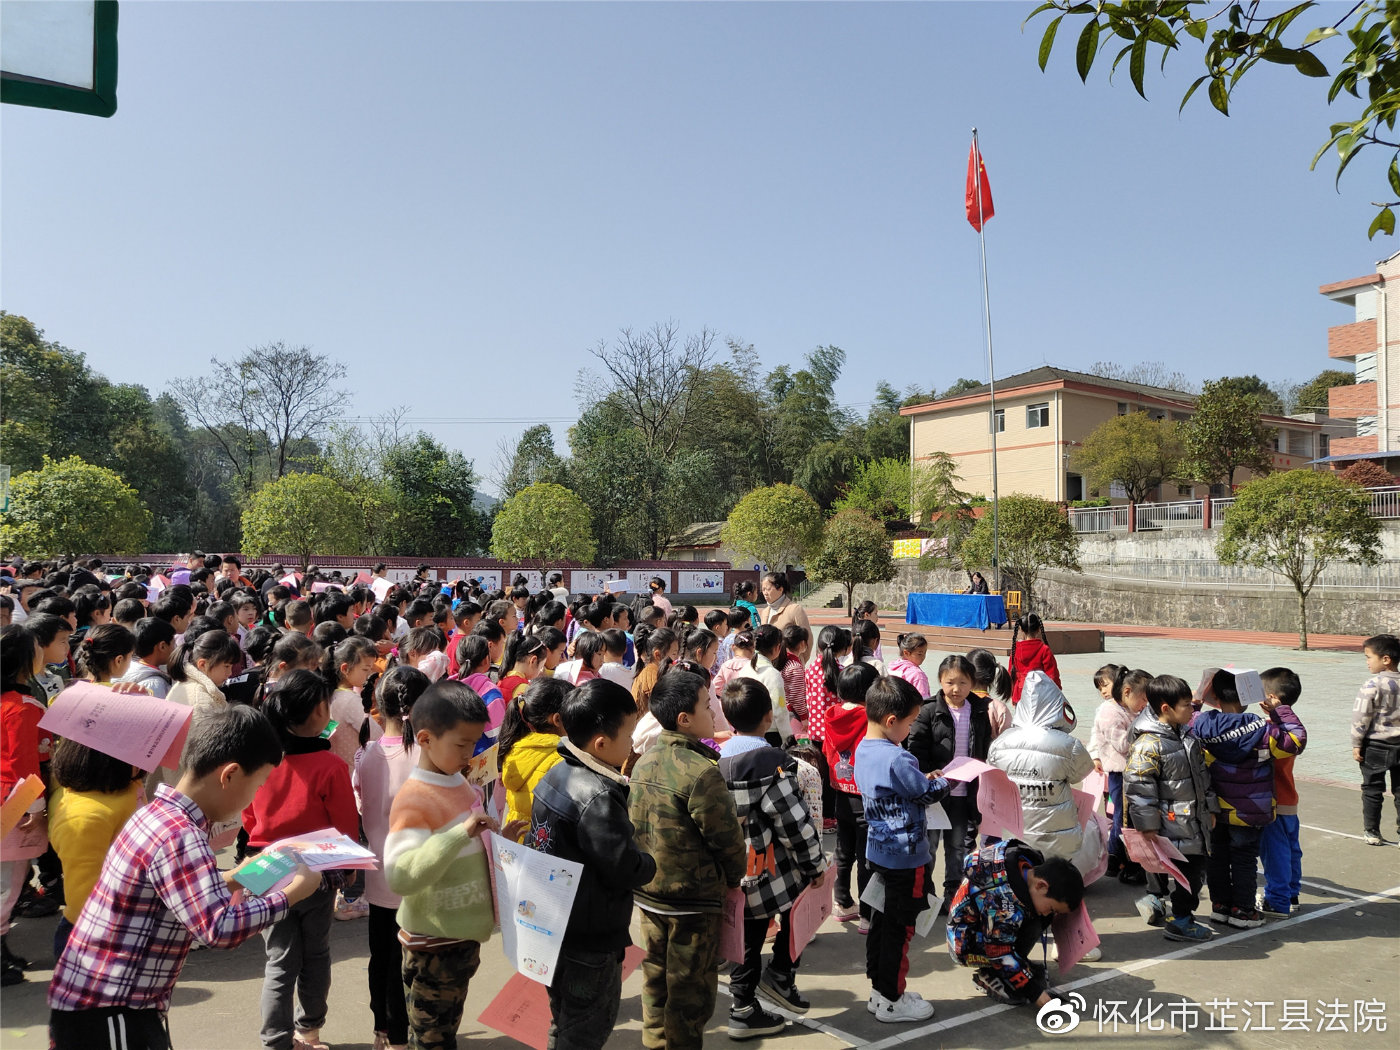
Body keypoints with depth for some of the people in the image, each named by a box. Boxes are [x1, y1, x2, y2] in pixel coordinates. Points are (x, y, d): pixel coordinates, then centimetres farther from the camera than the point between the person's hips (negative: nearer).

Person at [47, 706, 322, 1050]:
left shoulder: (160, 813, 4)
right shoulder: (178, 836, -26)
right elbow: (221, 928, -31)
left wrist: (233, 878, 13)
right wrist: (292, 894, -20)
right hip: (105, 1014, -9)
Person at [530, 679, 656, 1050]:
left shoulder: (554, 775, 0)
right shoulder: (598, 798, -29)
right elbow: (626, 869, -26)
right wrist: (650, 864, -5)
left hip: (553, 931, 9)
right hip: (592, 940, -8)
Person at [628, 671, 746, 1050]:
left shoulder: (644, 762, 0)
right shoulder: (700, 770, -24)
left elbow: (635, 822, 8)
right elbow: (727, 836, -19)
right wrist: (734, 877, 0)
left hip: (647, 891, 7)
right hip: (693, 898, -7)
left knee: (656, 977, 21)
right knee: (690, 989, 9)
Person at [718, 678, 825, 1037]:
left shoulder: (717, 760, 3)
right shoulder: (773, 762, -18)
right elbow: (794, 821, -18)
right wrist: (816, 863, -6)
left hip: (735, 870, 7)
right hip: (773, 870, -7)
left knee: (747, 940, 17)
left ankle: (743, 1009, 24)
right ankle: (780, 975, 18)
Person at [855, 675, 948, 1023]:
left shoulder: (863, 750, 2)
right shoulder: (897, 759, -26)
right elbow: (931, 794, -13)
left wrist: (925, 779, 3)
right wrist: (945, 781, 7)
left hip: (878, 851, 9)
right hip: (905, 856, -9)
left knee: (882, 919, 18)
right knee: (899, 928, 4)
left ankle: (880, 990, 30)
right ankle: (891, 1001, 16)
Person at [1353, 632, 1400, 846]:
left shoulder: (1372, 685, -17)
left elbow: (1361, 718, -15)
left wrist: (1356, 744, -6)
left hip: (1375, 746, -5)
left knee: (1372, 790, 6)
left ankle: (1372, 832, 12)